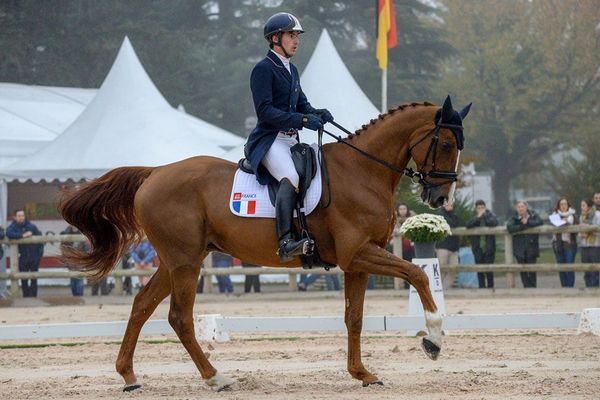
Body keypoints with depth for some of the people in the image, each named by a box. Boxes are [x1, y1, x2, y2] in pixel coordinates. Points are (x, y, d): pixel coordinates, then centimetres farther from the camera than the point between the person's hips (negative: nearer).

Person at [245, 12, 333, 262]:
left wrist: (317, 114, -2)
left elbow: (302, 104, 22)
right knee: (291, 177, -32)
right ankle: (285, 243, -44)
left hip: (291, 140, 10)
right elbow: (265, 111, -16)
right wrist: (303, 120, -22)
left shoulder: (291, 70, 21)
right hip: (269, 141, -10)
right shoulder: (264, 69, -7)